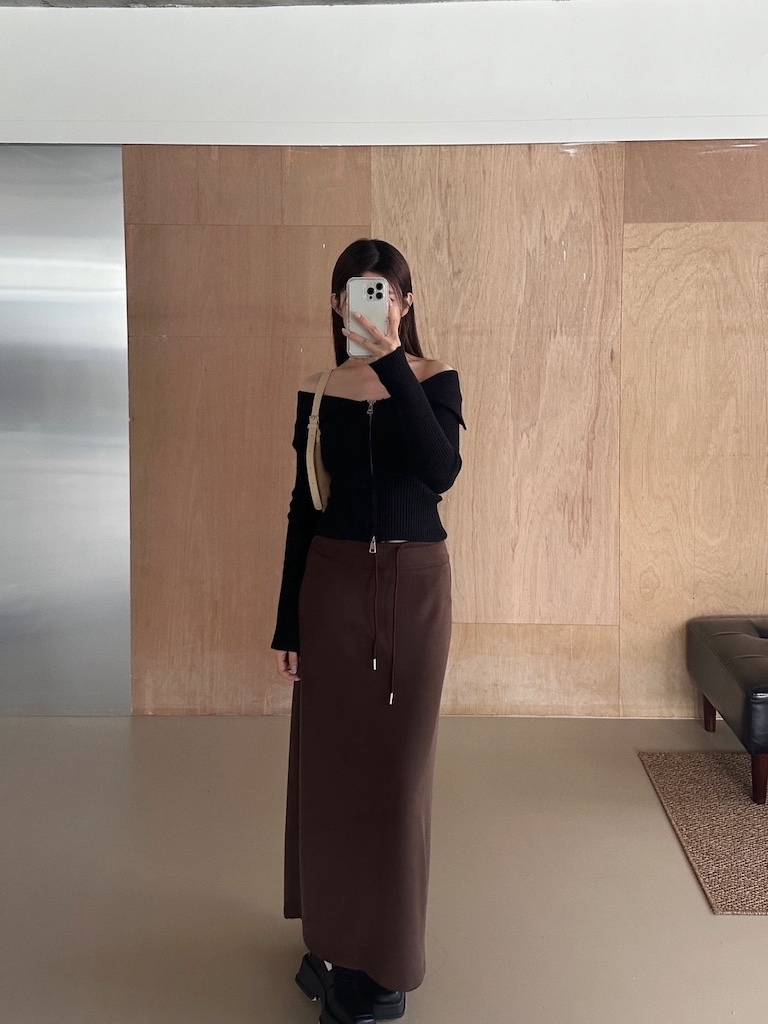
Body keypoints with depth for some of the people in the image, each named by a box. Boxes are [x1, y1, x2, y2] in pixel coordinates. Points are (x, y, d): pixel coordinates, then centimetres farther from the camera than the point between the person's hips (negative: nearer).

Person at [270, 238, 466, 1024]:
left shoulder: (433, 380, -2)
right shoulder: (317, 392, 4)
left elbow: (442, 470, -20)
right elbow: (302, 507, 5)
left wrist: (395, 368, -25)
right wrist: (285, 622, 4)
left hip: (414, 584, -2)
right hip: (333, 582, 2)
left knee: (397, 764, 5)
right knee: (329, 760, 7)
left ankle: (386, 959, 19)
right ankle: (333, 939, 27)